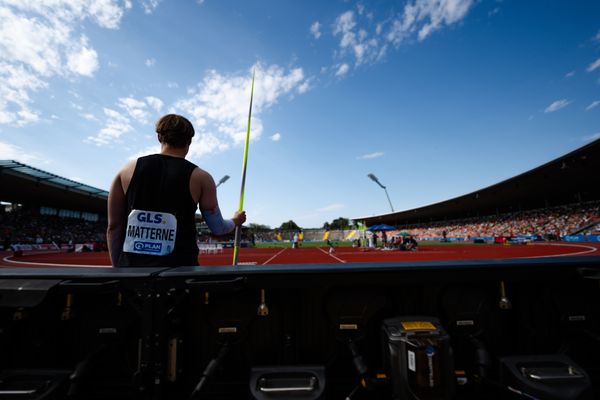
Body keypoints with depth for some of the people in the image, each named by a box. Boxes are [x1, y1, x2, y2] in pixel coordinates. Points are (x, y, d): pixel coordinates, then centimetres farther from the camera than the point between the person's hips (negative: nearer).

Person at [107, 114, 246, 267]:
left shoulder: (128, 170, 4)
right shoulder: (200, 177, -2)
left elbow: (113, 227, 6)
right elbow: (218, 228, 5)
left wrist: (119, 265, 17)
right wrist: (236, 221, 26)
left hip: (131, 265, 3)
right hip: (179, 264, -3)